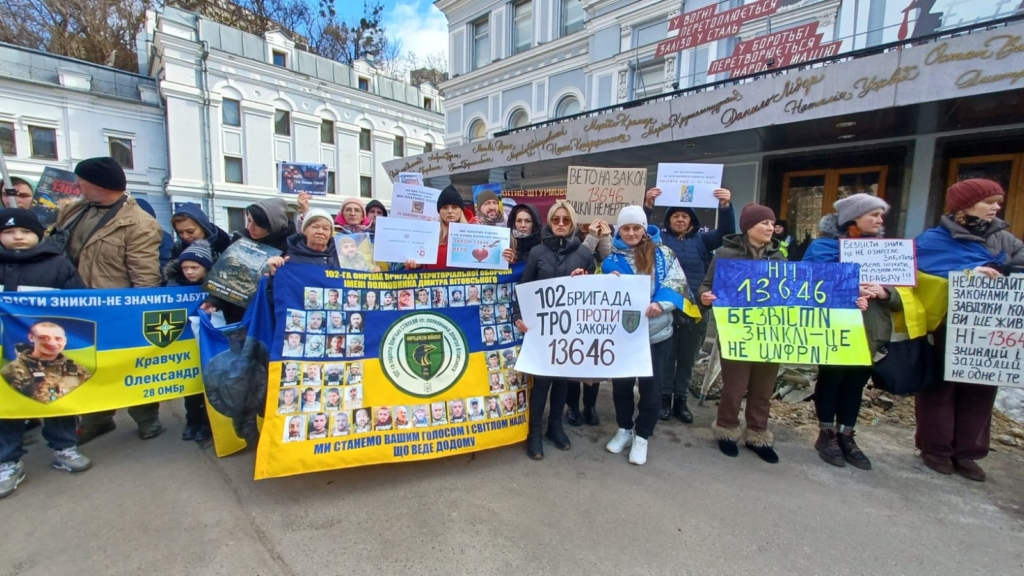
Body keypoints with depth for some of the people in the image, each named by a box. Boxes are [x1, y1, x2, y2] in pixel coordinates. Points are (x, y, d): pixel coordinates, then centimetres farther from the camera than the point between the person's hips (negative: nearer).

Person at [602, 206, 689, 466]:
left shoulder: (662, 253, 0)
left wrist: (660, 304, -25)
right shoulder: (611, 256, 2)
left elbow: (677, 284, -7)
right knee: (621, 383, 14)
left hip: (656, 332, -1)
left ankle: (642, 435, 28)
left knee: (651, 385, 9)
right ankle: (624, 429, 36)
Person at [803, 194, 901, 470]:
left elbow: (901, 294, 8)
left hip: (870, 331, 5)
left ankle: (846, 436, 26)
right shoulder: (825, 246, -7)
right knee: (831, 380, 4)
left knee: (856, 383, 12)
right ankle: (826, 435, 20)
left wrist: (884, 293, -14)